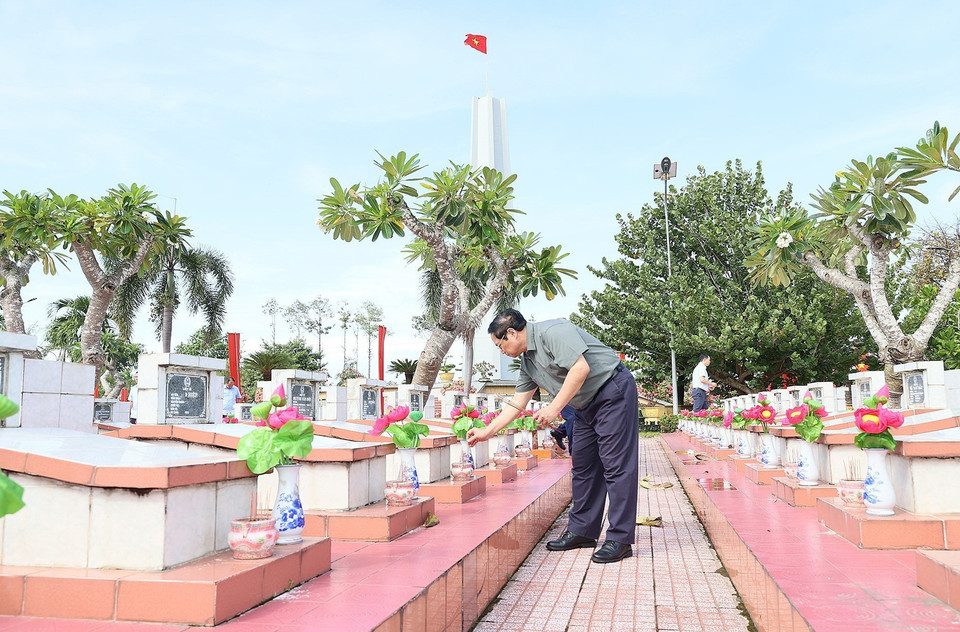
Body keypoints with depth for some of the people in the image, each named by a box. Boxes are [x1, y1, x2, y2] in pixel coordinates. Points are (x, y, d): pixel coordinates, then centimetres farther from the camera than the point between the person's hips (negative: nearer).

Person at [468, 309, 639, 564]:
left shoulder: (552, 332, -18)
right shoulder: (527, 362, 11)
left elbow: (581, 368, -27)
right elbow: (517, 403, 17)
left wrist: (554, 407, -23)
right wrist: (487, 431, 17)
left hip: (614, 391, -10)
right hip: (587, 406, 10)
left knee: (616, 465, -10)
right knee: (583, 466, 10)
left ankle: (620, 540, -7)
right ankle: (583, 531, 18)